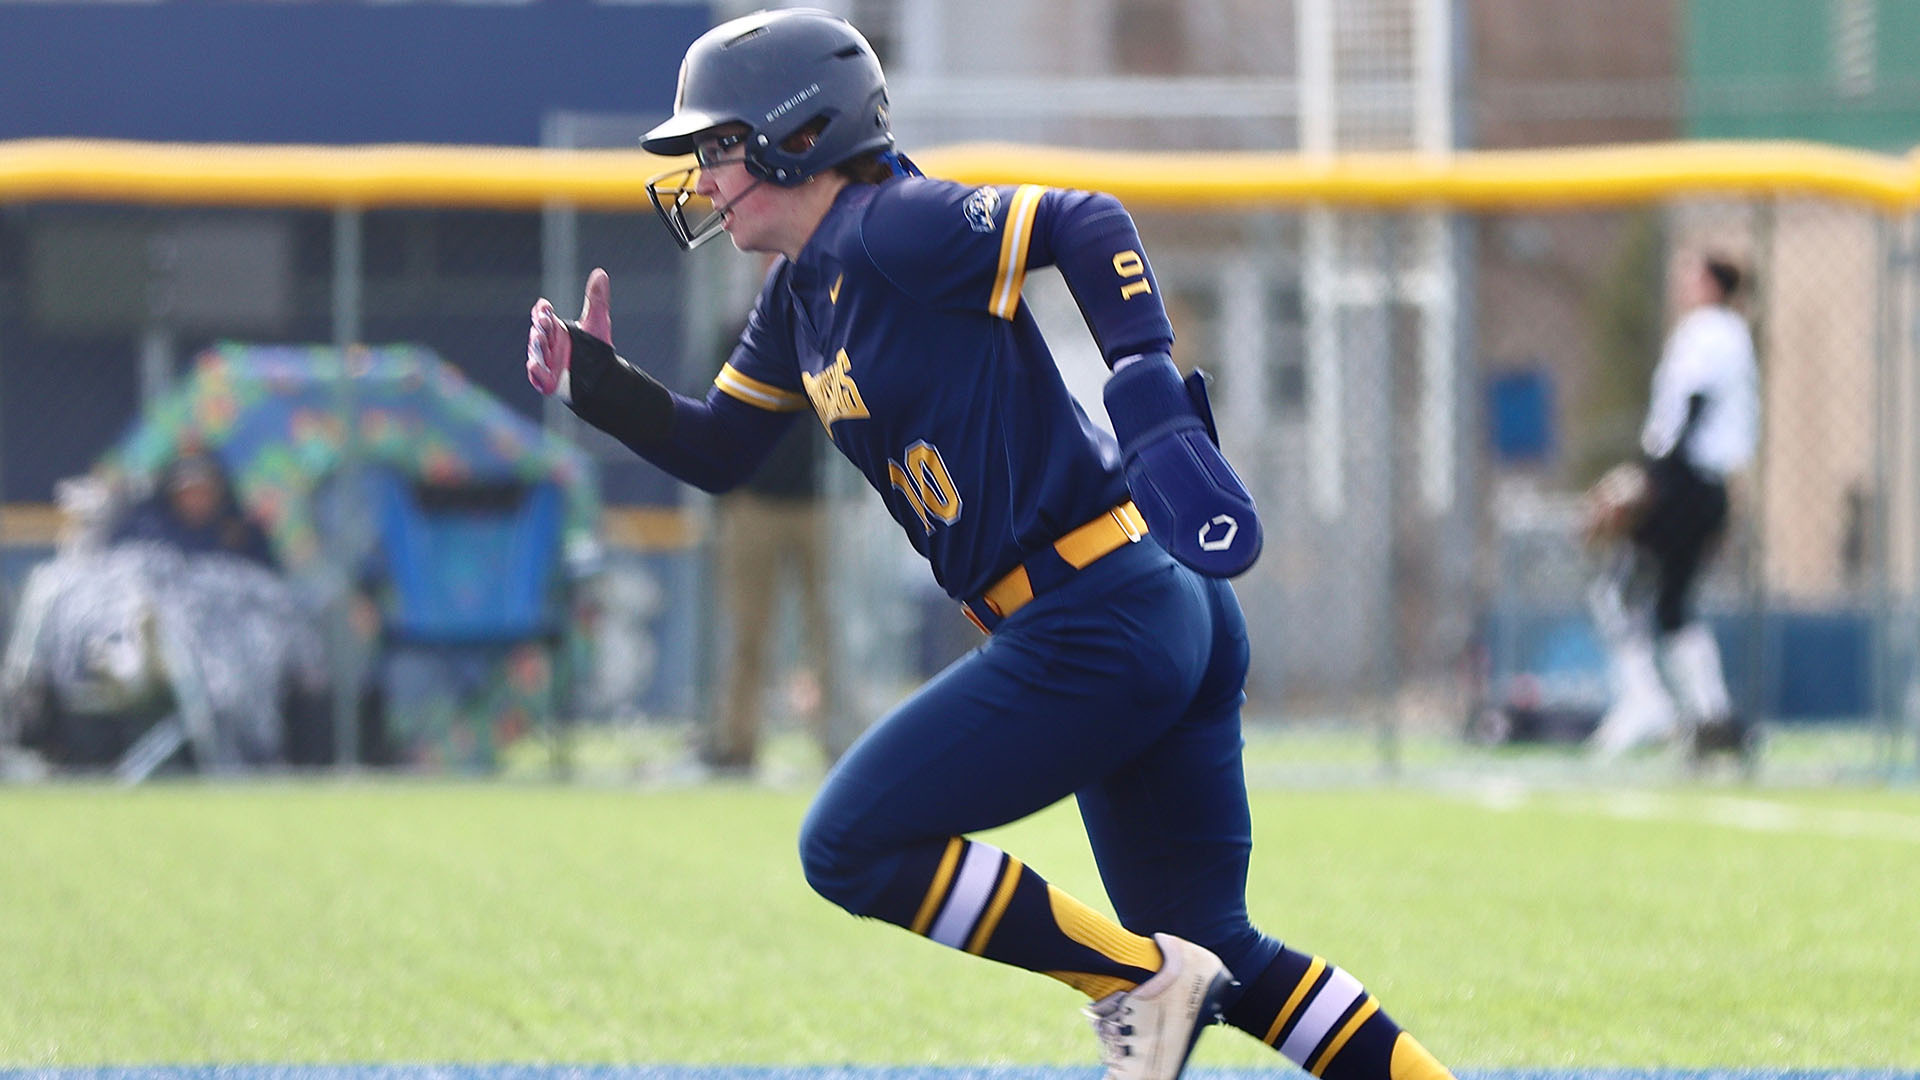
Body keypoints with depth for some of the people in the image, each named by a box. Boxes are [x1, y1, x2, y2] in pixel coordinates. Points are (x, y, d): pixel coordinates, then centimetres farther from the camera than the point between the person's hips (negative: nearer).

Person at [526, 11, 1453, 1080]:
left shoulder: (892, 231, -11)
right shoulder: (804, 293, 16)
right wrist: (598, 383, 11)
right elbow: (717, 449, 25)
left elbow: (1086, 224, -20)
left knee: (851, 848, -5)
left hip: (1094, 623, -10)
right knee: (1210, 950, 13)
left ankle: (1140, 978, -2)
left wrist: (1149, 377, -30)